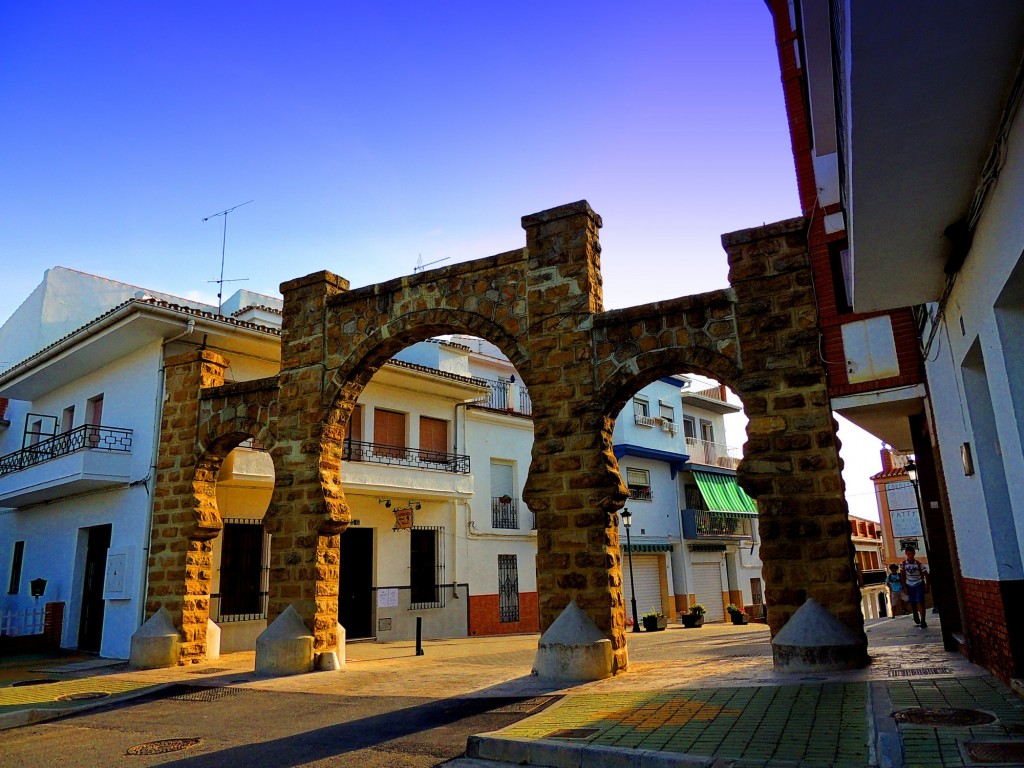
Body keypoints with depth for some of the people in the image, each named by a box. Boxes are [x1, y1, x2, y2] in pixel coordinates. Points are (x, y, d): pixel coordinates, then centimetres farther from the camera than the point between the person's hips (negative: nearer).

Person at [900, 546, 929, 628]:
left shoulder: (919, 563, -10)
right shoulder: (903, 564, -6)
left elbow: (926, 574, -4)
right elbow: (902, 576, 0)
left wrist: (927, 585, -10)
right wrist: (905, 587, -3)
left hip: (919, 585, -2)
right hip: (909, 586, 2)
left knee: (920, 602, -11)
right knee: (912, 603, 9)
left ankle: (923, 621, -11)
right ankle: (916, 617, 35)